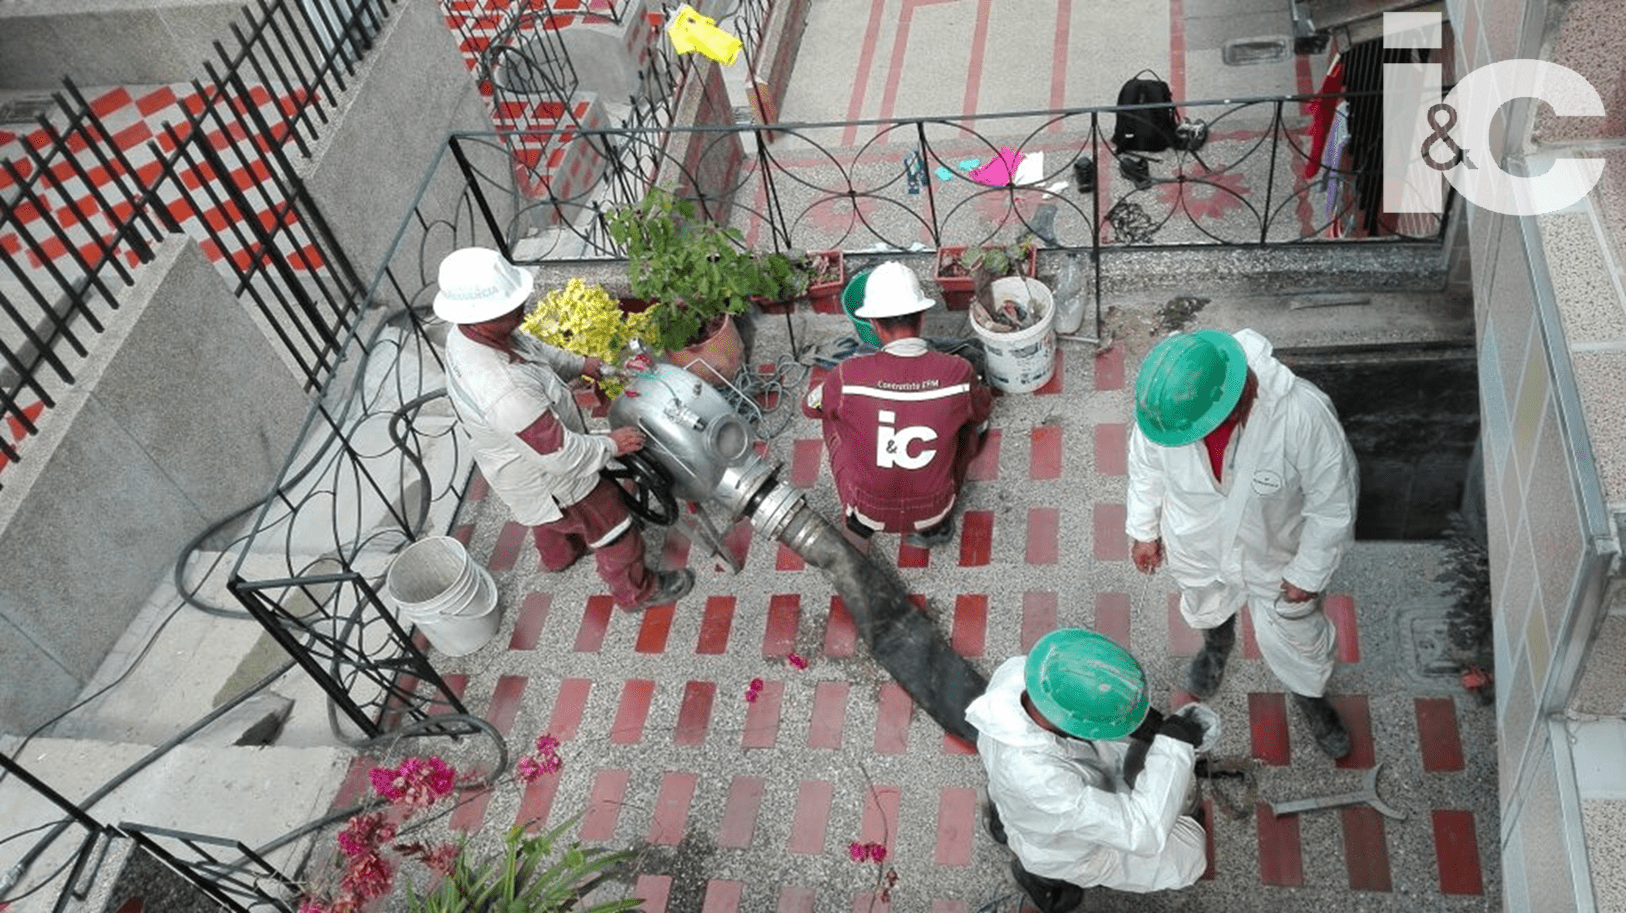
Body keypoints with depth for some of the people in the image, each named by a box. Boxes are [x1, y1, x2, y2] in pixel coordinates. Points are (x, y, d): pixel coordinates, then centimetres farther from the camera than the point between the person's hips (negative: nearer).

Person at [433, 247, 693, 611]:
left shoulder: (466, 334, -19)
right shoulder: (503, 391, -47)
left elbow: (531, 347, 4)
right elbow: (561, 453, -35)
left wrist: (578, 364, -2)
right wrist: (611, 444, -20)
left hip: (528, 457, 8)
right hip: (549, 480, -8)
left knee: (548, 515, 37)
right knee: (611, 529, 17)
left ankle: (559, 554, 67)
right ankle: (636, 590, 42)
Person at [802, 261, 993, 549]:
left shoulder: (849, 376, -22)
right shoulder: (958, 373, -19)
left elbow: (809, 407, 2)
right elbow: (983, 409, 6)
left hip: (870, 512, 0)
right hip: (933, 510, 1)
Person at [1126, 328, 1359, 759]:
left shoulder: (1302, 414, -42)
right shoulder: (1164, 400, -33)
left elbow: (1334, 500, -23)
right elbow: (1146, 465, -9)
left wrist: (1309, 573, -12)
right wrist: (1143, 530, 5)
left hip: (1273, 554, -2)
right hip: (1195, 546, 2)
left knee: (1295, 638, 24)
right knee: (1205, 608, 34)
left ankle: (1310, 696, 58)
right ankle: (1217, 643, 70)